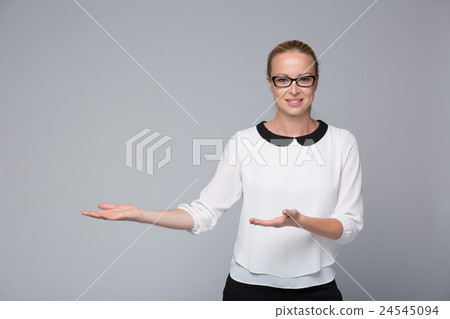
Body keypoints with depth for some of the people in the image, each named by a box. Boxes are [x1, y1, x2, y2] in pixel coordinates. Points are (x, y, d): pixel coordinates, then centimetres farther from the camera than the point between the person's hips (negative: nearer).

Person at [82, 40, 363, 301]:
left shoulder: (342, 143, -3)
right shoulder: (244, 142, -4)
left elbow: (350, 225, -6)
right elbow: (204, 213, -5)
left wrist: (299, 221, -24)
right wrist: (138, 214, -17)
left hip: (316, 288, 1)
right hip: (249, 285, 0)